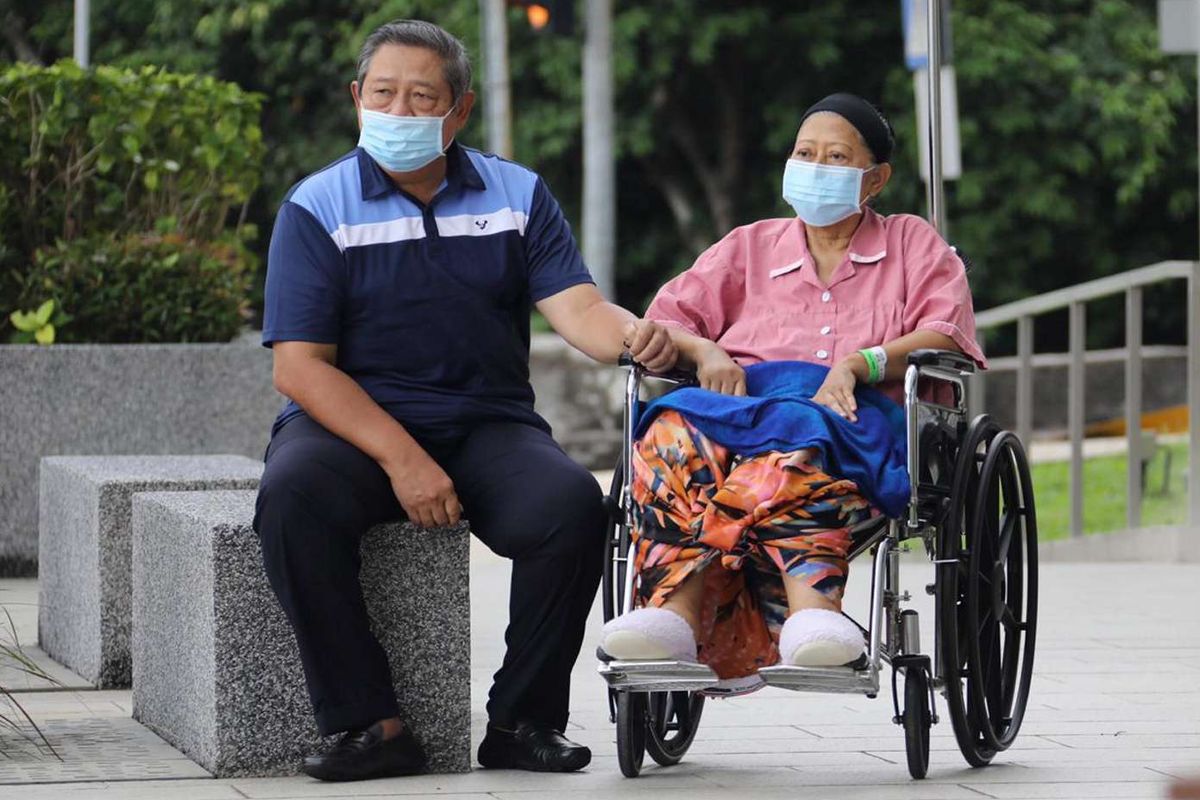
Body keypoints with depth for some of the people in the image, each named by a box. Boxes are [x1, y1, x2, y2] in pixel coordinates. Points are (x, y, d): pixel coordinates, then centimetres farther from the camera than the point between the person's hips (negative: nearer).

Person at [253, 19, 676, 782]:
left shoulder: (518, 195, 9)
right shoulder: (318, 206, 0)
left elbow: (574, 305, -4)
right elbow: (301, 366, -8)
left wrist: (633, 334, -30)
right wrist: (402, 459, -21)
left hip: (488, 424, 2)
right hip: (352, 425, -2)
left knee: (572, 503, -28)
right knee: (292, 498, -34)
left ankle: (523, 719, -13)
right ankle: (372, 724, -26)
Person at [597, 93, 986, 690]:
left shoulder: (913, 244, 24)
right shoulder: (750, 248, 32)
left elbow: (947, 337, 6)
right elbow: (665, 320, 21)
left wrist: (860, 363, -13)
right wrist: (703, 351, -3)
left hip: (855, 417, -3)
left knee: (795, 443, -41)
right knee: (679, 430, -36)